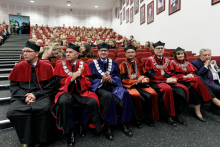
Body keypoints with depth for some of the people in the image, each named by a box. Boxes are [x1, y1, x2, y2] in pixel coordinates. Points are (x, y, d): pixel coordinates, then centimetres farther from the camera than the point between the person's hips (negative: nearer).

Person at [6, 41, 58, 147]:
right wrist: (24, 96, -10)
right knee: (12, 112, -26)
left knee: (44, 108, -32)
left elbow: (50, 85, -1)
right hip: (21, 97, 2)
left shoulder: (46, 67, 2)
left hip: (41, 96, -2)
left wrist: (35, 95, -12)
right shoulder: (18, 67, 6)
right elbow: (13, 86, 7)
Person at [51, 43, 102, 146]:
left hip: (81, 91, 1)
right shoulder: (60, 65, 5)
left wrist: (80, 76, -17)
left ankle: (82, 123, 2)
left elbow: (89, 83, 3)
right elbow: (58, 83, 1)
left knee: (93, 102, -28)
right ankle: (70, 130, -12)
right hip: (66, 91, 0)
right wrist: (72, 78, -14)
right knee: (64, 102, -35)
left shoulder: (84, 65, 6)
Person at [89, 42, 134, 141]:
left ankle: (123, 122, -15)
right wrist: (102, 81, -17)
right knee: (107, 95, -37)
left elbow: (117, 76, 8)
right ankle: (107, 125, -22)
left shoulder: (113, 63, 17)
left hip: (113, 85, 3)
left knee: (124, 93, -29)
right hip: (99, 86, -2)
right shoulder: (93, 64, 11)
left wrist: (111, 80, -15)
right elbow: (92, 79, 2)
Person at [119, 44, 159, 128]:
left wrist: (144, 80, -11)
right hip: (130, 86, -3)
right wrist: (136, 81, -16)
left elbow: (145, 75, 15)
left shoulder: (138, 64, 21)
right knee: (139, 97, -32)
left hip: (141, 85, 4)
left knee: (150, 96, -26)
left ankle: (149, 119, -9)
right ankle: (139, 119, -11)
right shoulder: (123, 65, 8)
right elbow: (123, 79, -2)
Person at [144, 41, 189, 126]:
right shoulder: (149, 60, 3)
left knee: (183, 89, -19)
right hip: (155, 82, -5)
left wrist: (173, 78, -12)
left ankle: (177, 113, -7)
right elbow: (150, 74, -9)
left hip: (168, 81, 6)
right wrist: (166, 79, -15)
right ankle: (168, 115, -18)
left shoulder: (167, 61, 19)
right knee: (167, 89, -35)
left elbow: (172, 73, 14)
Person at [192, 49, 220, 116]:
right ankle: (214, 107, -6)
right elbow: (197, 75, -15)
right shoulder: (195, 63, -2)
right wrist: (205, 66, -13)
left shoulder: (214, 61, 19)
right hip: (206, 82, -6)